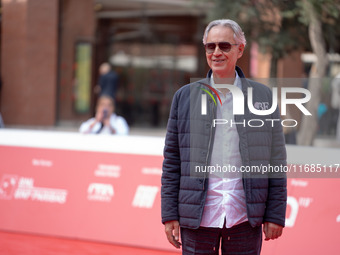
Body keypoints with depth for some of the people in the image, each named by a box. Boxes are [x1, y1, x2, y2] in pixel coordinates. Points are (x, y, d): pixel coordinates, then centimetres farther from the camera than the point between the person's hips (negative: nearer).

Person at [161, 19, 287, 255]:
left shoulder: (264, 96, 6)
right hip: (198, 216, 0)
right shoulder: (185, 96, 7)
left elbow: (276, 161, 6)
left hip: (246, 217, 0)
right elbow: (172, 161, 7)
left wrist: (275, 215, 1)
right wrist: (169, 215, 1)